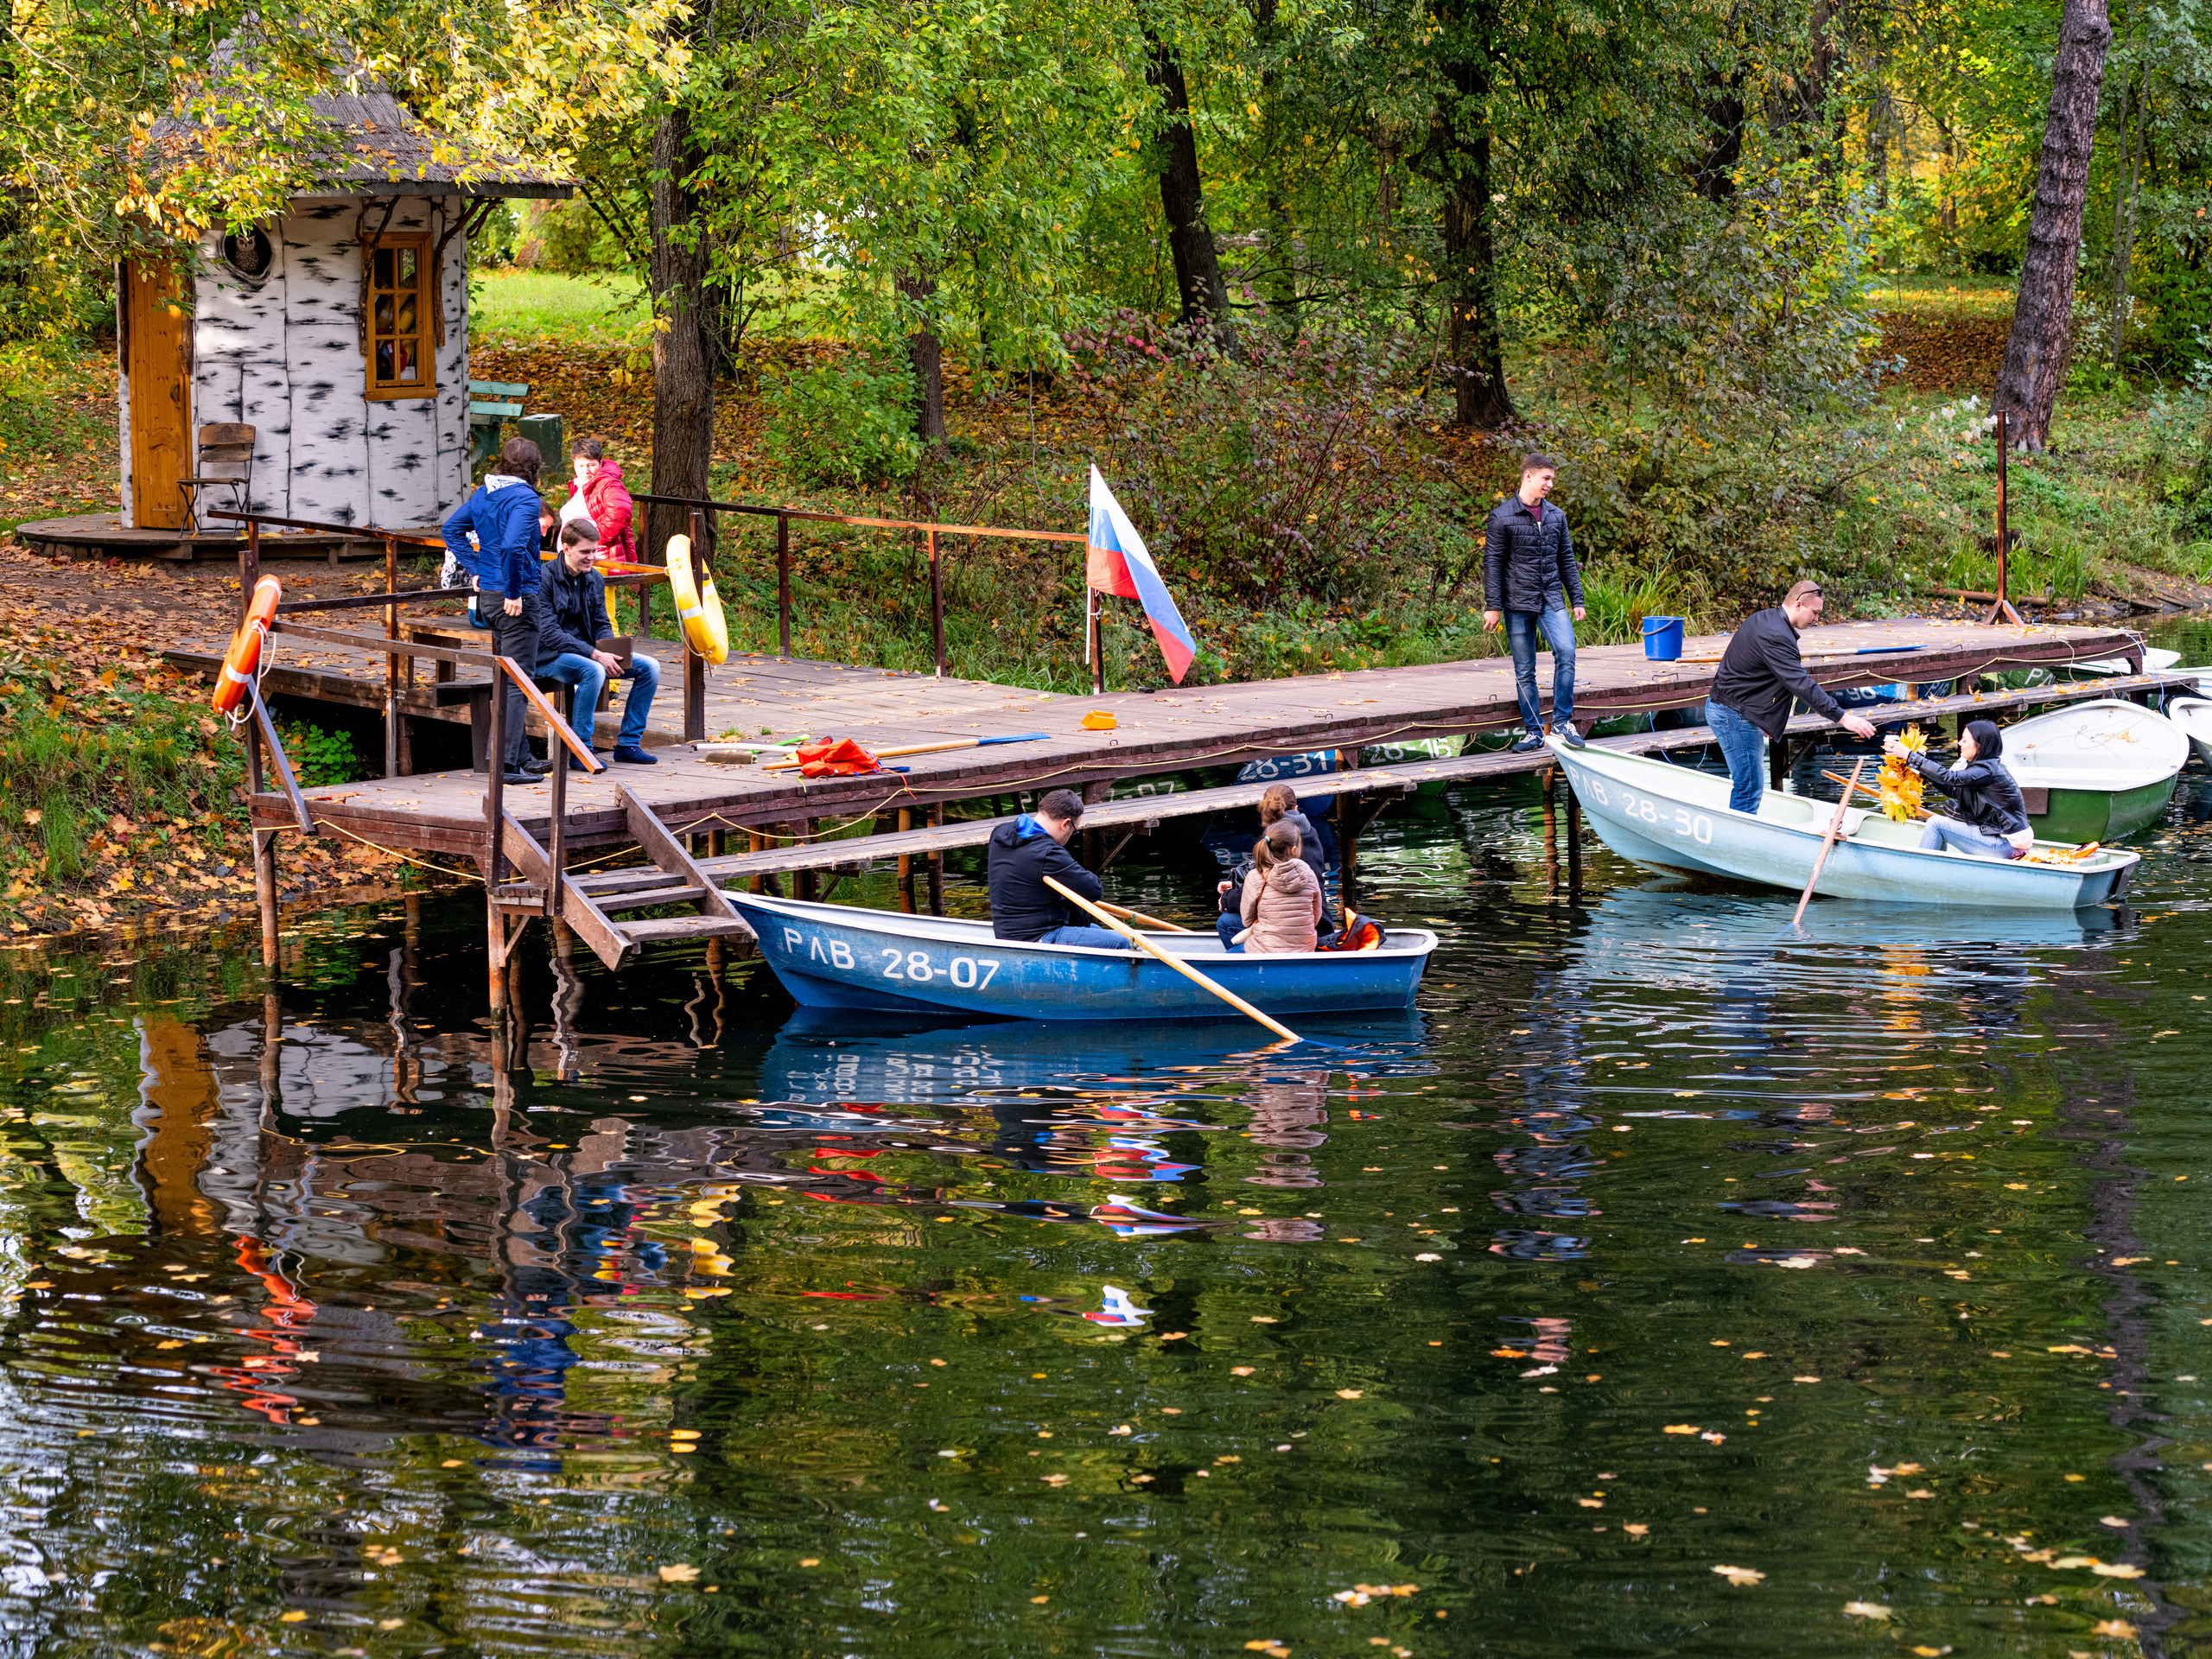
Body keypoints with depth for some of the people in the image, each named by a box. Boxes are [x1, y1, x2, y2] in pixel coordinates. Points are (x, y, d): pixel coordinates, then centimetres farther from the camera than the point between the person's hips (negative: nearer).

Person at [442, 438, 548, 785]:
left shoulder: (484, 494, 8)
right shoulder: (525, 499, -17)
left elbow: (452, 529, 18)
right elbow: (512, 547, -30)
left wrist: (476, 570, 15)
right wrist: (513, 593, -20)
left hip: (489, 596, 9)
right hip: (516, 600, -9)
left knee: (506, 678, 18)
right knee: (518, 683, -3)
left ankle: (520, 755, 25)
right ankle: (506, 763, -5)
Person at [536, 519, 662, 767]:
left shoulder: (595, 580, 9)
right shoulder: (544, 579, -15)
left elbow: (601, 625, 12)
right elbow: (549, 633, -21)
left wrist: (610, 653, -13)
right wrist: (595, 654, -27)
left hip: (588, 652, 7)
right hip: (550, 657, -7)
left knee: (649, 667, -6)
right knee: (593, 670, -38)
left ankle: (628, 743, -1)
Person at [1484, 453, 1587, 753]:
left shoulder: (1556, 515, 12)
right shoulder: (1502, 517, -3)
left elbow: (1566, 559, 17)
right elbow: (1492, 562, -3)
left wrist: (1577, 599, 14)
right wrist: (1492, 606, -8)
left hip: (1552, 600, 3)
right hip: (1518, 604, -3)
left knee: (1566, 652, -19)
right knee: (1524, 671, 2)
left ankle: (1561, 722, -10)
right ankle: (1533, 732, 12)